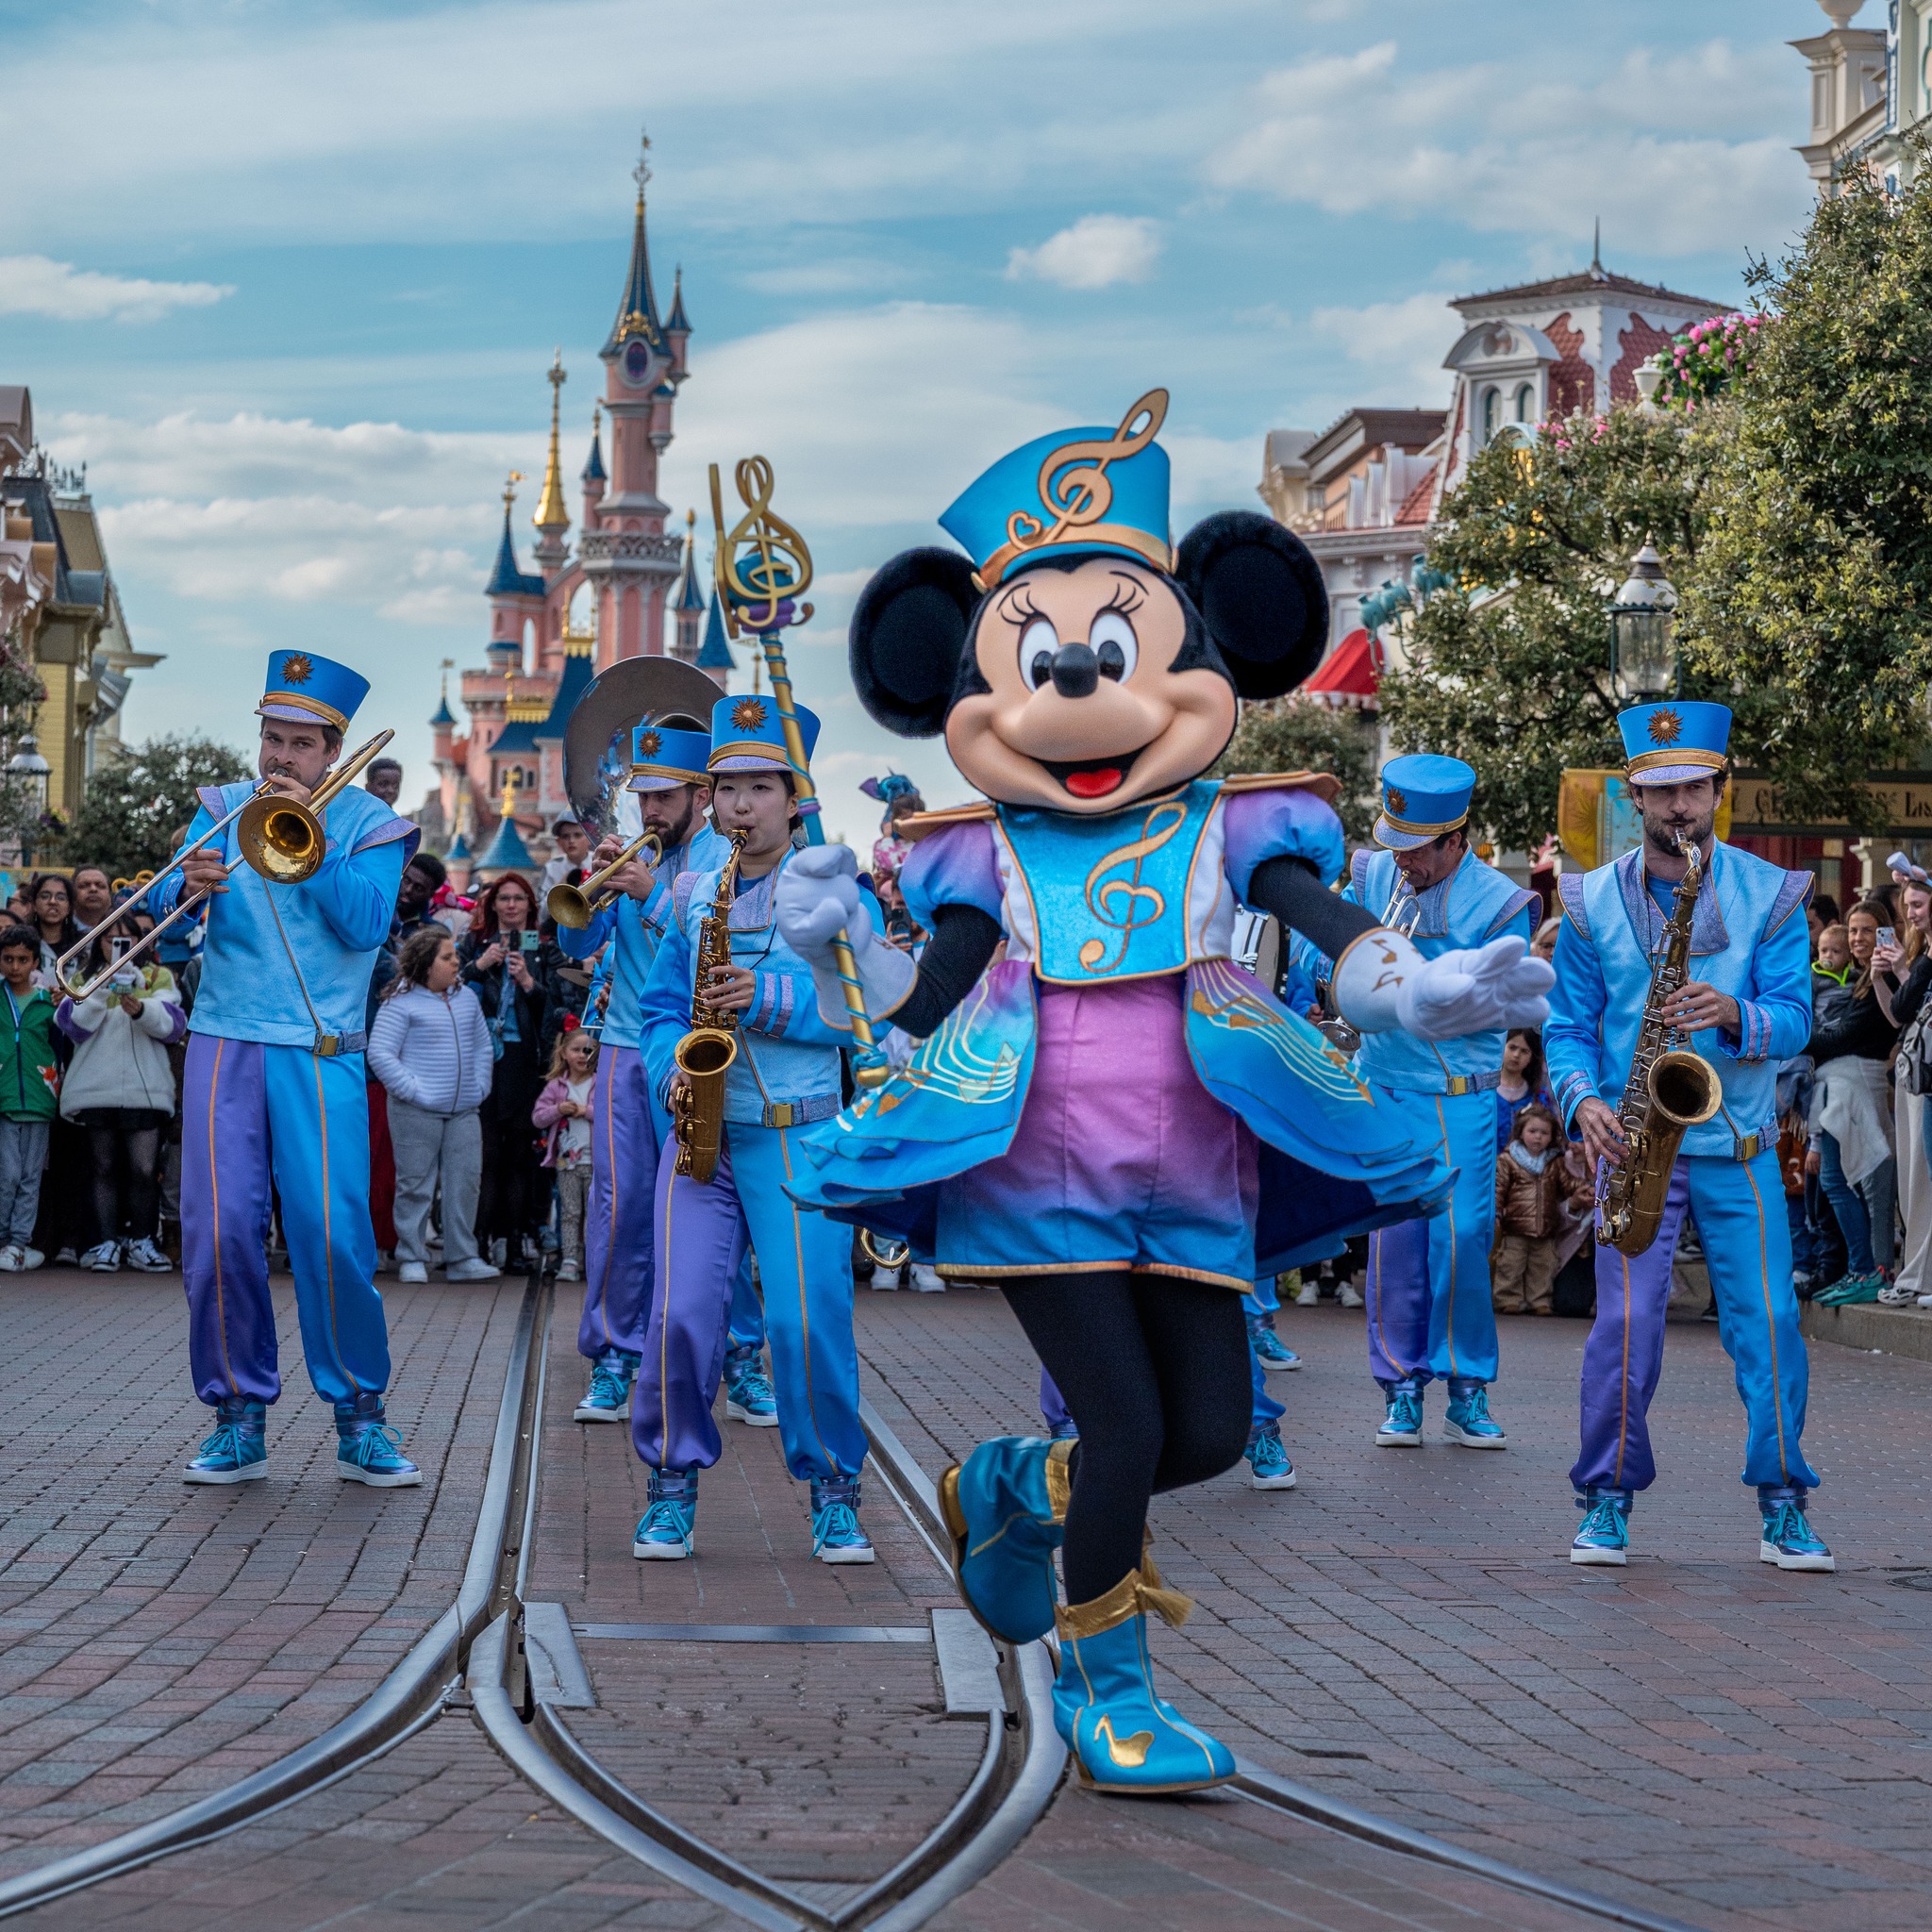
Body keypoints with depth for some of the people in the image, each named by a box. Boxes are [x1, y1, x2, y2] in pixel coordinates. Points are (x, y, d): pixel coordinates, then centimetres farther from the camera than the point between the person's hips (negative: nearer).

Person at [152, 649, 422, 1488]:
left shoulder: (368, 824, 5)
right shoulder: (223, 808, 12)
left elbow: (367, 924, -10)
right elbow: (161, 902, 2)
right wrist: (188, 885, -21)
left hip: (321, 1056, -2)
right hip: (225, 1046, 2)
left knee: (333, 1236, -10)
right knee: (219, 1231, -5)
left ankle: (359, 1417, 3)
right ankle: (239, 1413, 7)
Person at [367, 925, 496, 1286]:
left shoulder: (466, 997, 15)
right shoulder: (401, 1002, -5)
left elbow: (482, 1046, 24)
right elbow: (379, 1054, -9)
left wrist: (479, 1086, 11)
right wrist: (413, 1092, -13)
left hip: (463, 1112, 6)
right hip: (417, 1113, -5)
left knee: (465, 1182, 3)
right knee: (416, 1185, -1)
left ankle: (463, 1259, 9)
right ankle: (412, 1259, 6)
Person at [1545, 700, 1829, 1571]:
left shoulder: (1771, 895, 3)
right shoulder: (1593, 902, 4)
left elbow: (1794, 1018, -3)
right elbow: (1567, 1026, 8)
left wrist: (1734, 1015, -24)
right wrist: (1583, 1101, -11)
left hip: (1739, 1147, 0)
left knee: (1767, 1318, -4)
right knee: (1626, 1320, -8)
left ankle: (1782, 1506, 7)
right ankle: (1609, 1499, 6)